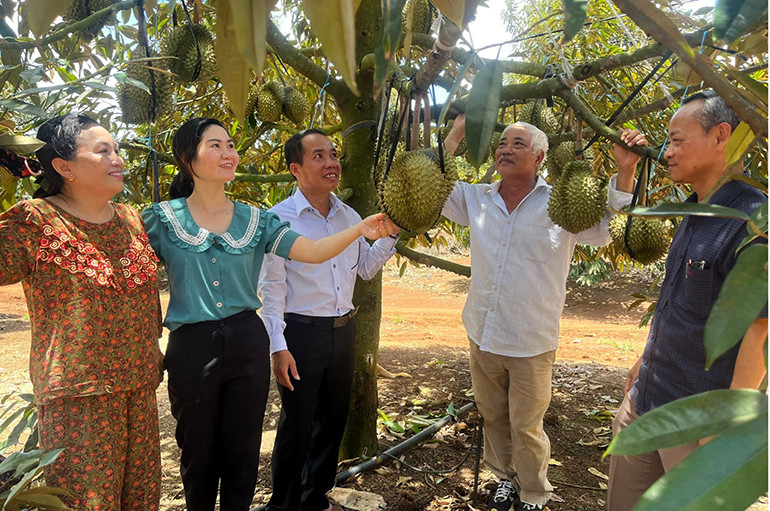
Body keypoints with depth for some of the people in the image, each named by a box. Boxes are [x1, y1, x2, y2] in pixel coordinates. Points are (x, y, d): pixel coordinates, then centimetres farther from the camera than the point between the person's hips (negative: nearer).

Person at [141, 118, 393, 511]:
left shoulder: (255, 220, 2)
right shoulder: (162, 218, -3)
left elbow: (314, 251, -8)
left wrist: (359, 229, -21)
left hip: (247, 343, 2)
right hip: (191, 346, -1)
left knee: (242, 452, 13)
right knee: (198, 453, 16)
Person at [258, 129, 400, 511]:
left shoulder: (349, 216, 6)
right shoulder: (280, 218, -12)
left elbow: (366, 268, 16)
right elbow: (271, 288, -12)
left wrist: (389, 234, 2)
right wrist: (278, 347, -15)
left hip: (343, 332, 6)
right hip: (301, 334, -6)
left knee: (333, 420, 18)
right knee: (296, 426, 6)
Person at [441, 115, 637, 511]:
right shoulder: (477, 199, 4)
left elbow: (614, 226, -11)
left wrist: (625, 170, -23)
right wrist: (456, 133, 2)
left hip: (531, 343, -4)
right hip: (482, 334, 4)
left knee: (526, 426, 9)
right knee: (493, 416, 20)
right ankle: (505, 477, 43)